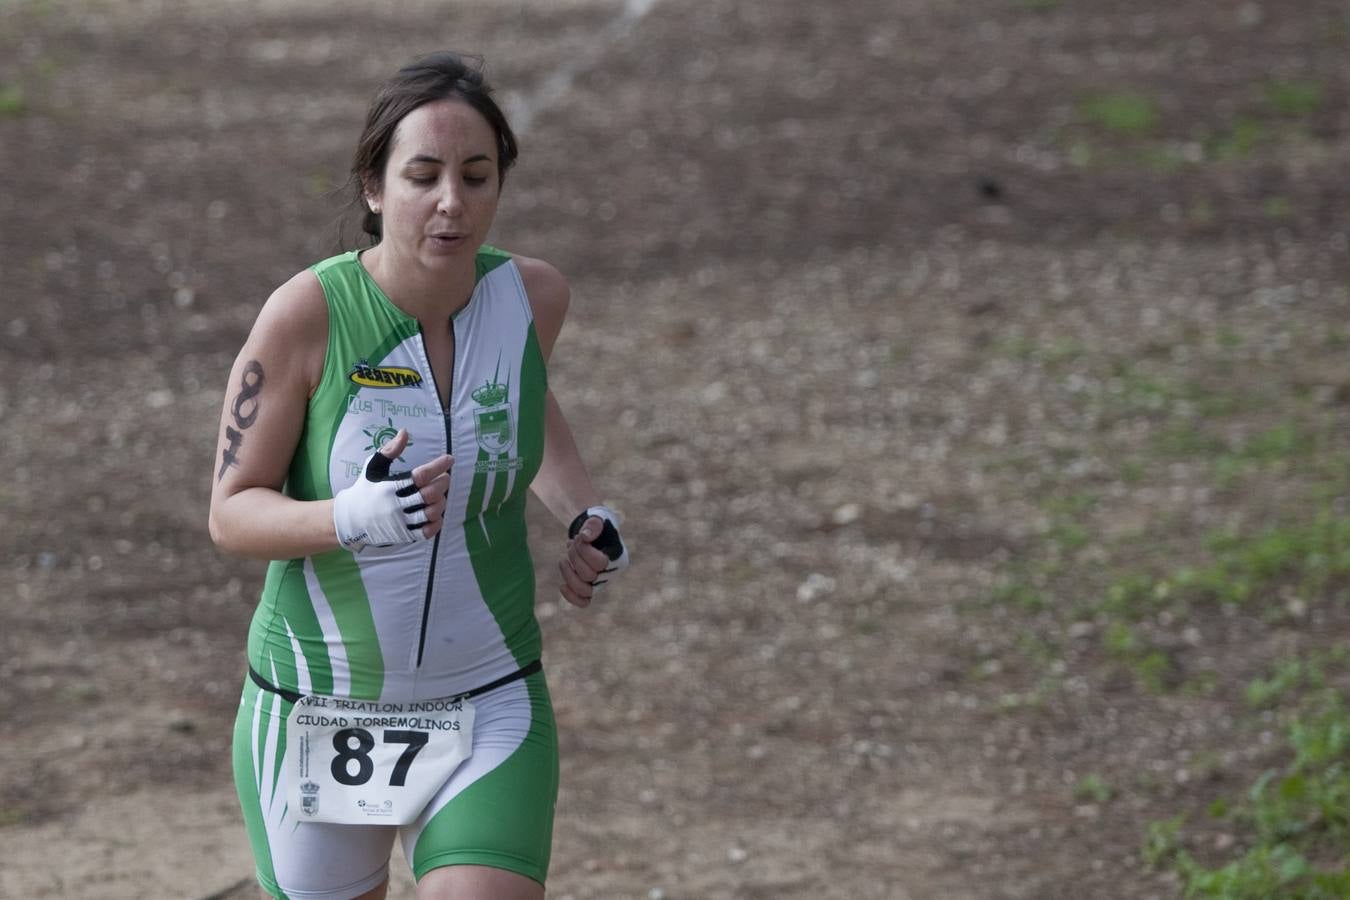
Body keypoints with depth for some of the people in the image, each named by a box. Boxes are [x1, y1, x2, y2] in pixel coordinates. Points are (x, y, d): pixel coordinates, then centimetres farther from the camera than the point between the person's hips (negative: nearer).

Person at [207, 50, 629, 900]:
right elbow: (232, 513, -13)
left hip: (486, 711, 1)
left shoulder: (533, 294, -9)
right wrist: (352, 518, -33)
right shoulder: (306, 314, -20)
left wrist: (589, 517, 0)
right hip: (318, 716, -1)